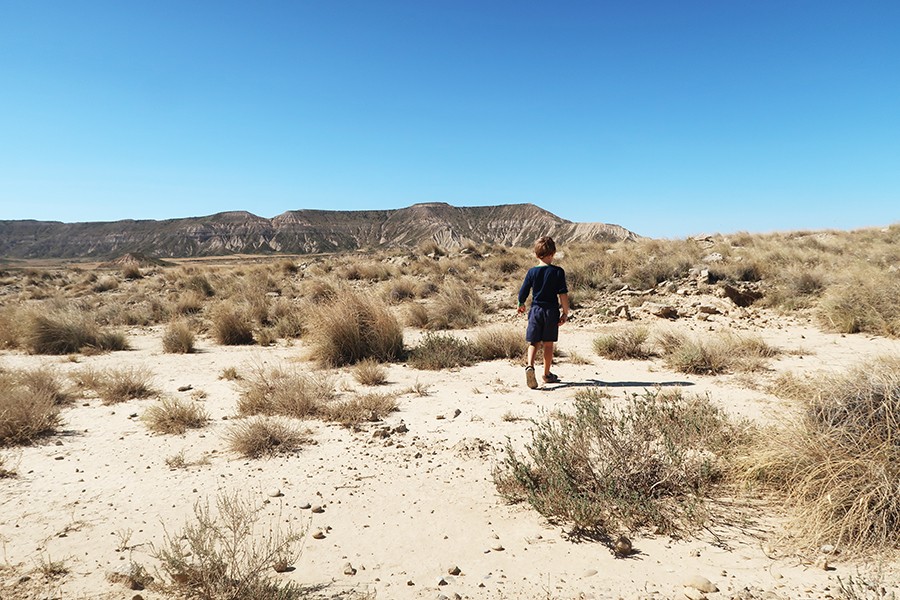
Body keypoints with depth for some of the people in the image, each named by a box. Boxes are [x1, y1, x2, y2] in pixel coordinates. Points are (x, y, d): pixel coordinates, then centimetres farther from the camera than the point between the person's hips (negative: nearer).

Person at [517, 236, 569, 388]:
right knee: (548, 343, 9)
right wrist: (565, 313, -2)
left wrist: (521, 304, 22)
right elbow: (563, 294, -10)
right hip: (551, 311, -1)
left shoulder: (532, 272, -1)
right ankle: (547, 374, 19)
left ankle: (530, 366, -19)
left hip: (535, 310, 1)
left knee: (533, 343, 6)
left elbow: (523, 292, 3)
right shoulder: (558, 272, -6)